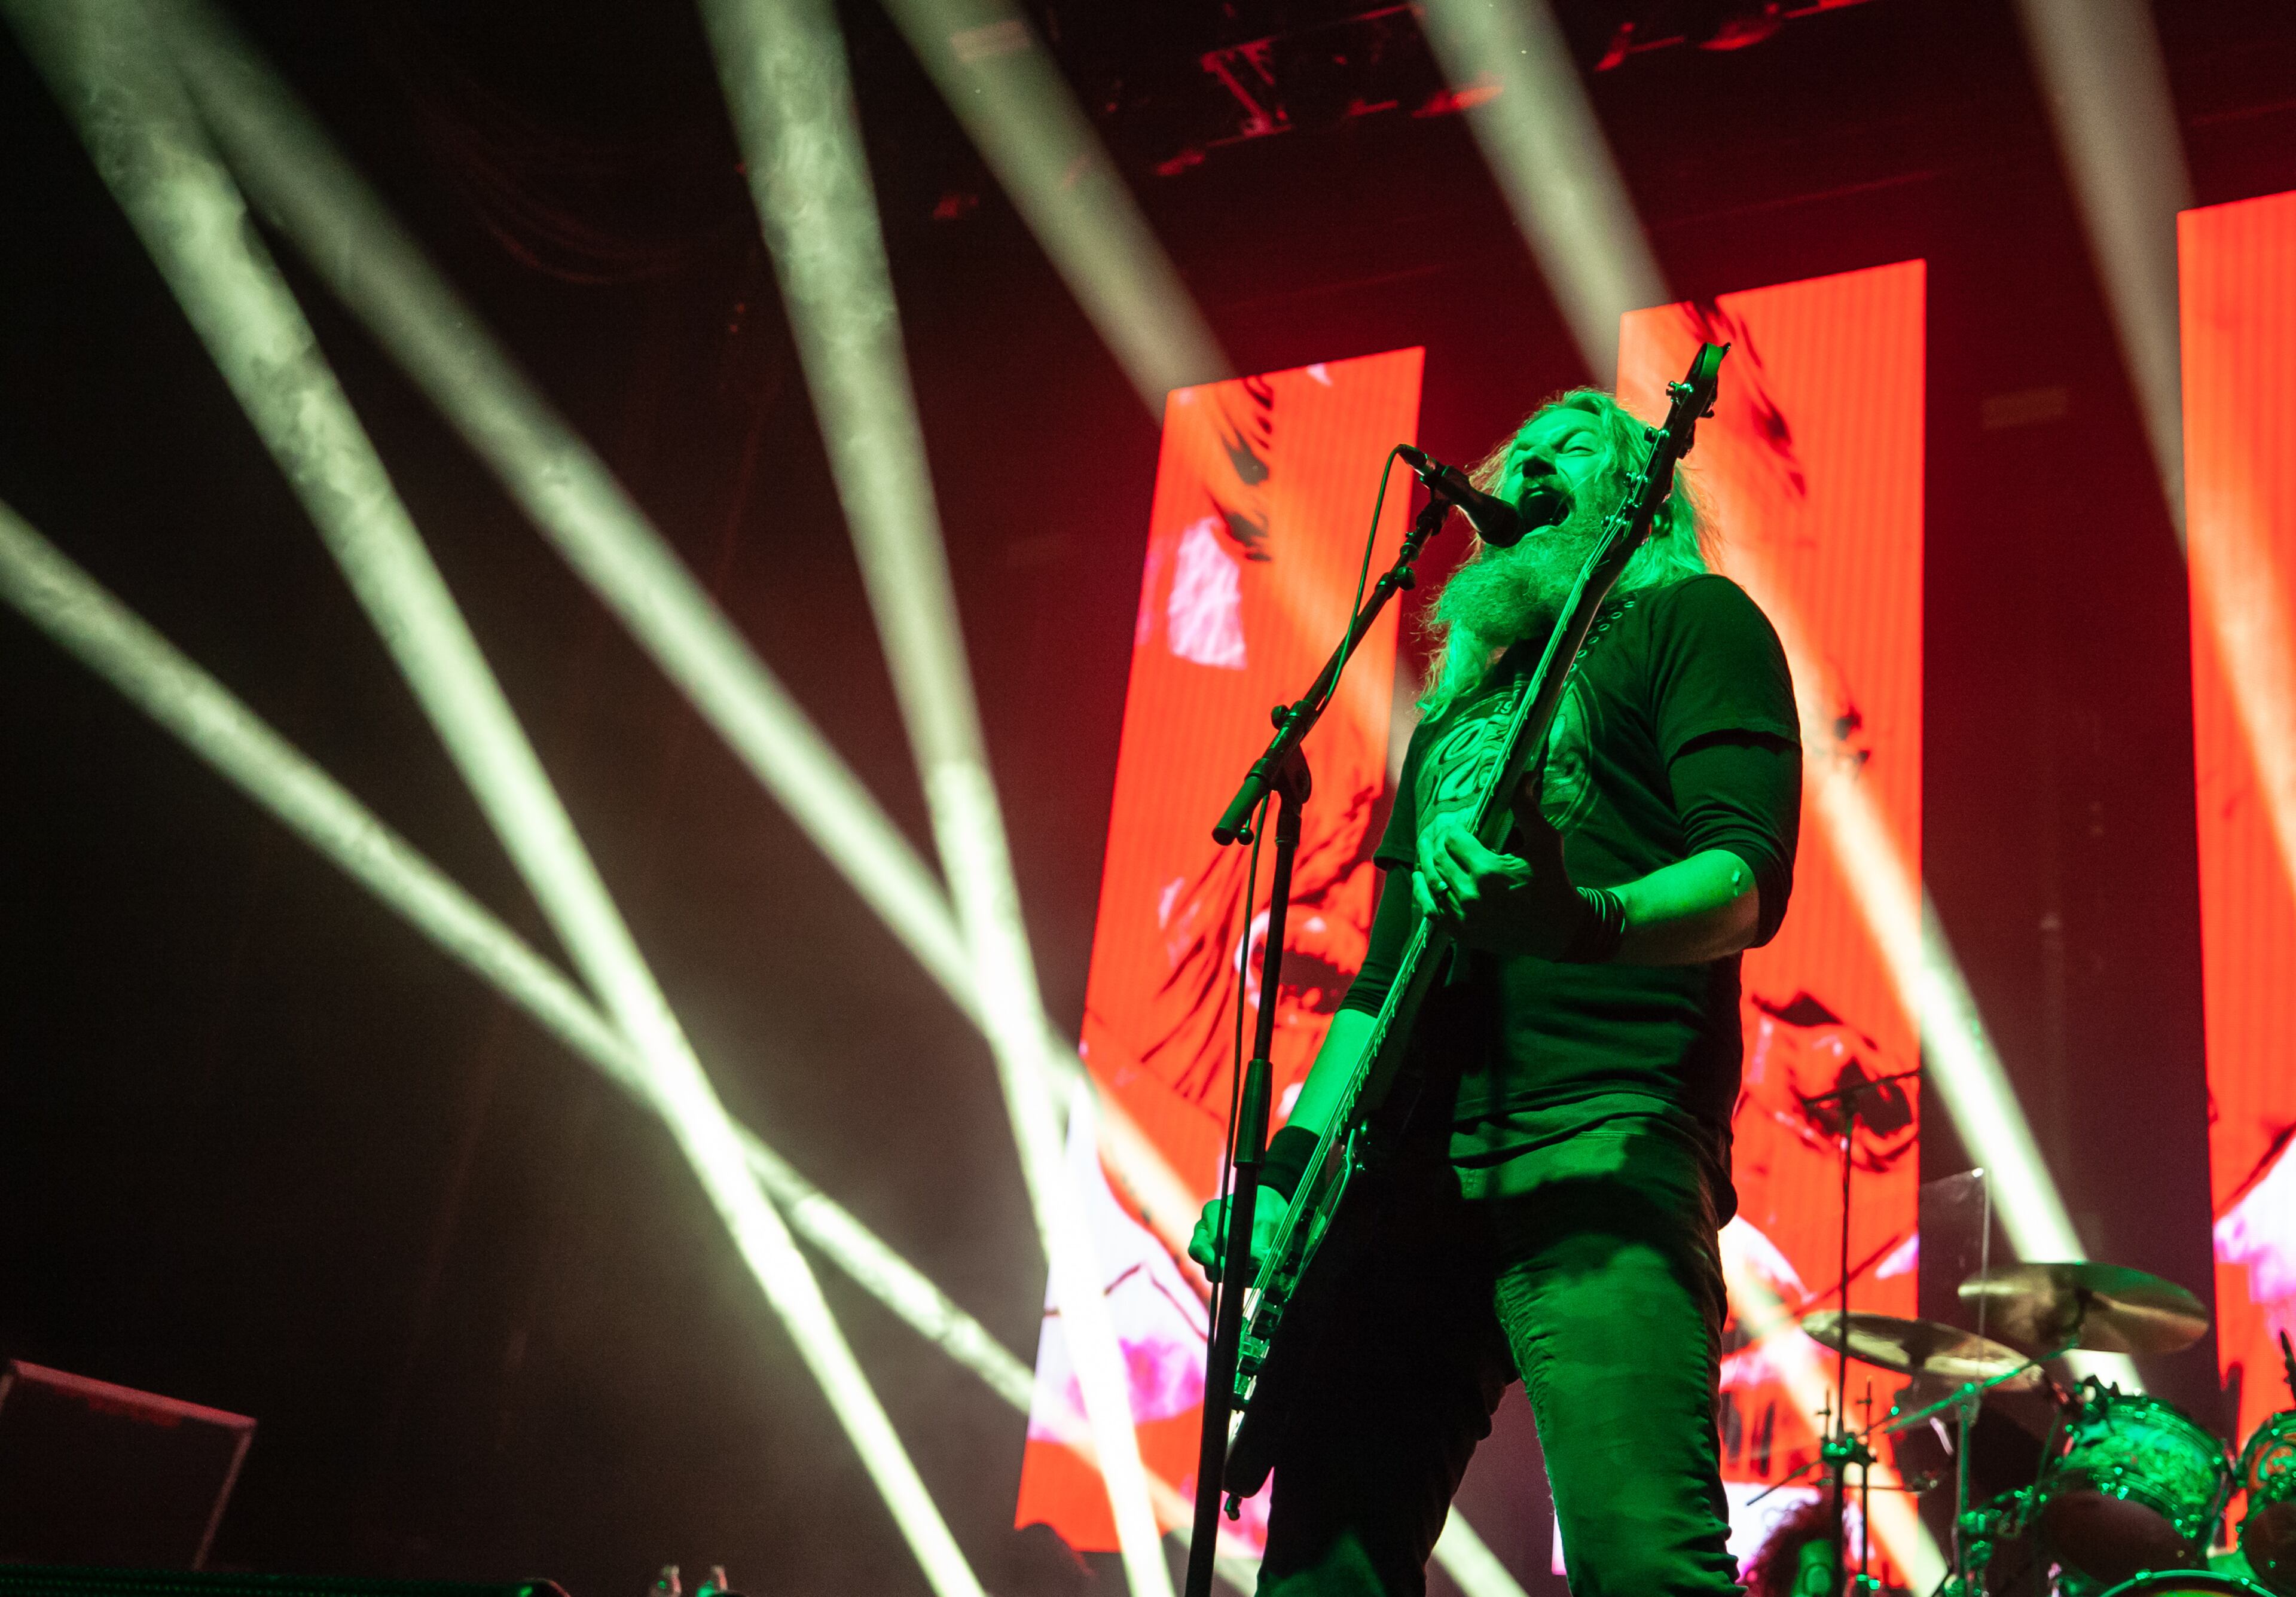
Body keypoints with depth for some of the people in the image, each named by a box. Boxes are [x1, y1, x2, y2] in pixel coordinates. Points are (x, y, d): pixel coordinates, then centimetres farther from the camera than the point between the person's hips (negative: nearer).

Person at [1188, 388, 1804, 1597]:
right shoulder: (1459, 703, 29)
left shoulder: (1687, 618, 9)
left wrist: (1584, 920, -28)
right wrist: (1286, 1167, 15)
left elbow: (1749, 879, -7)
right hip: (1414, 1168, 7)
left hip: (1603, 1143, -7)